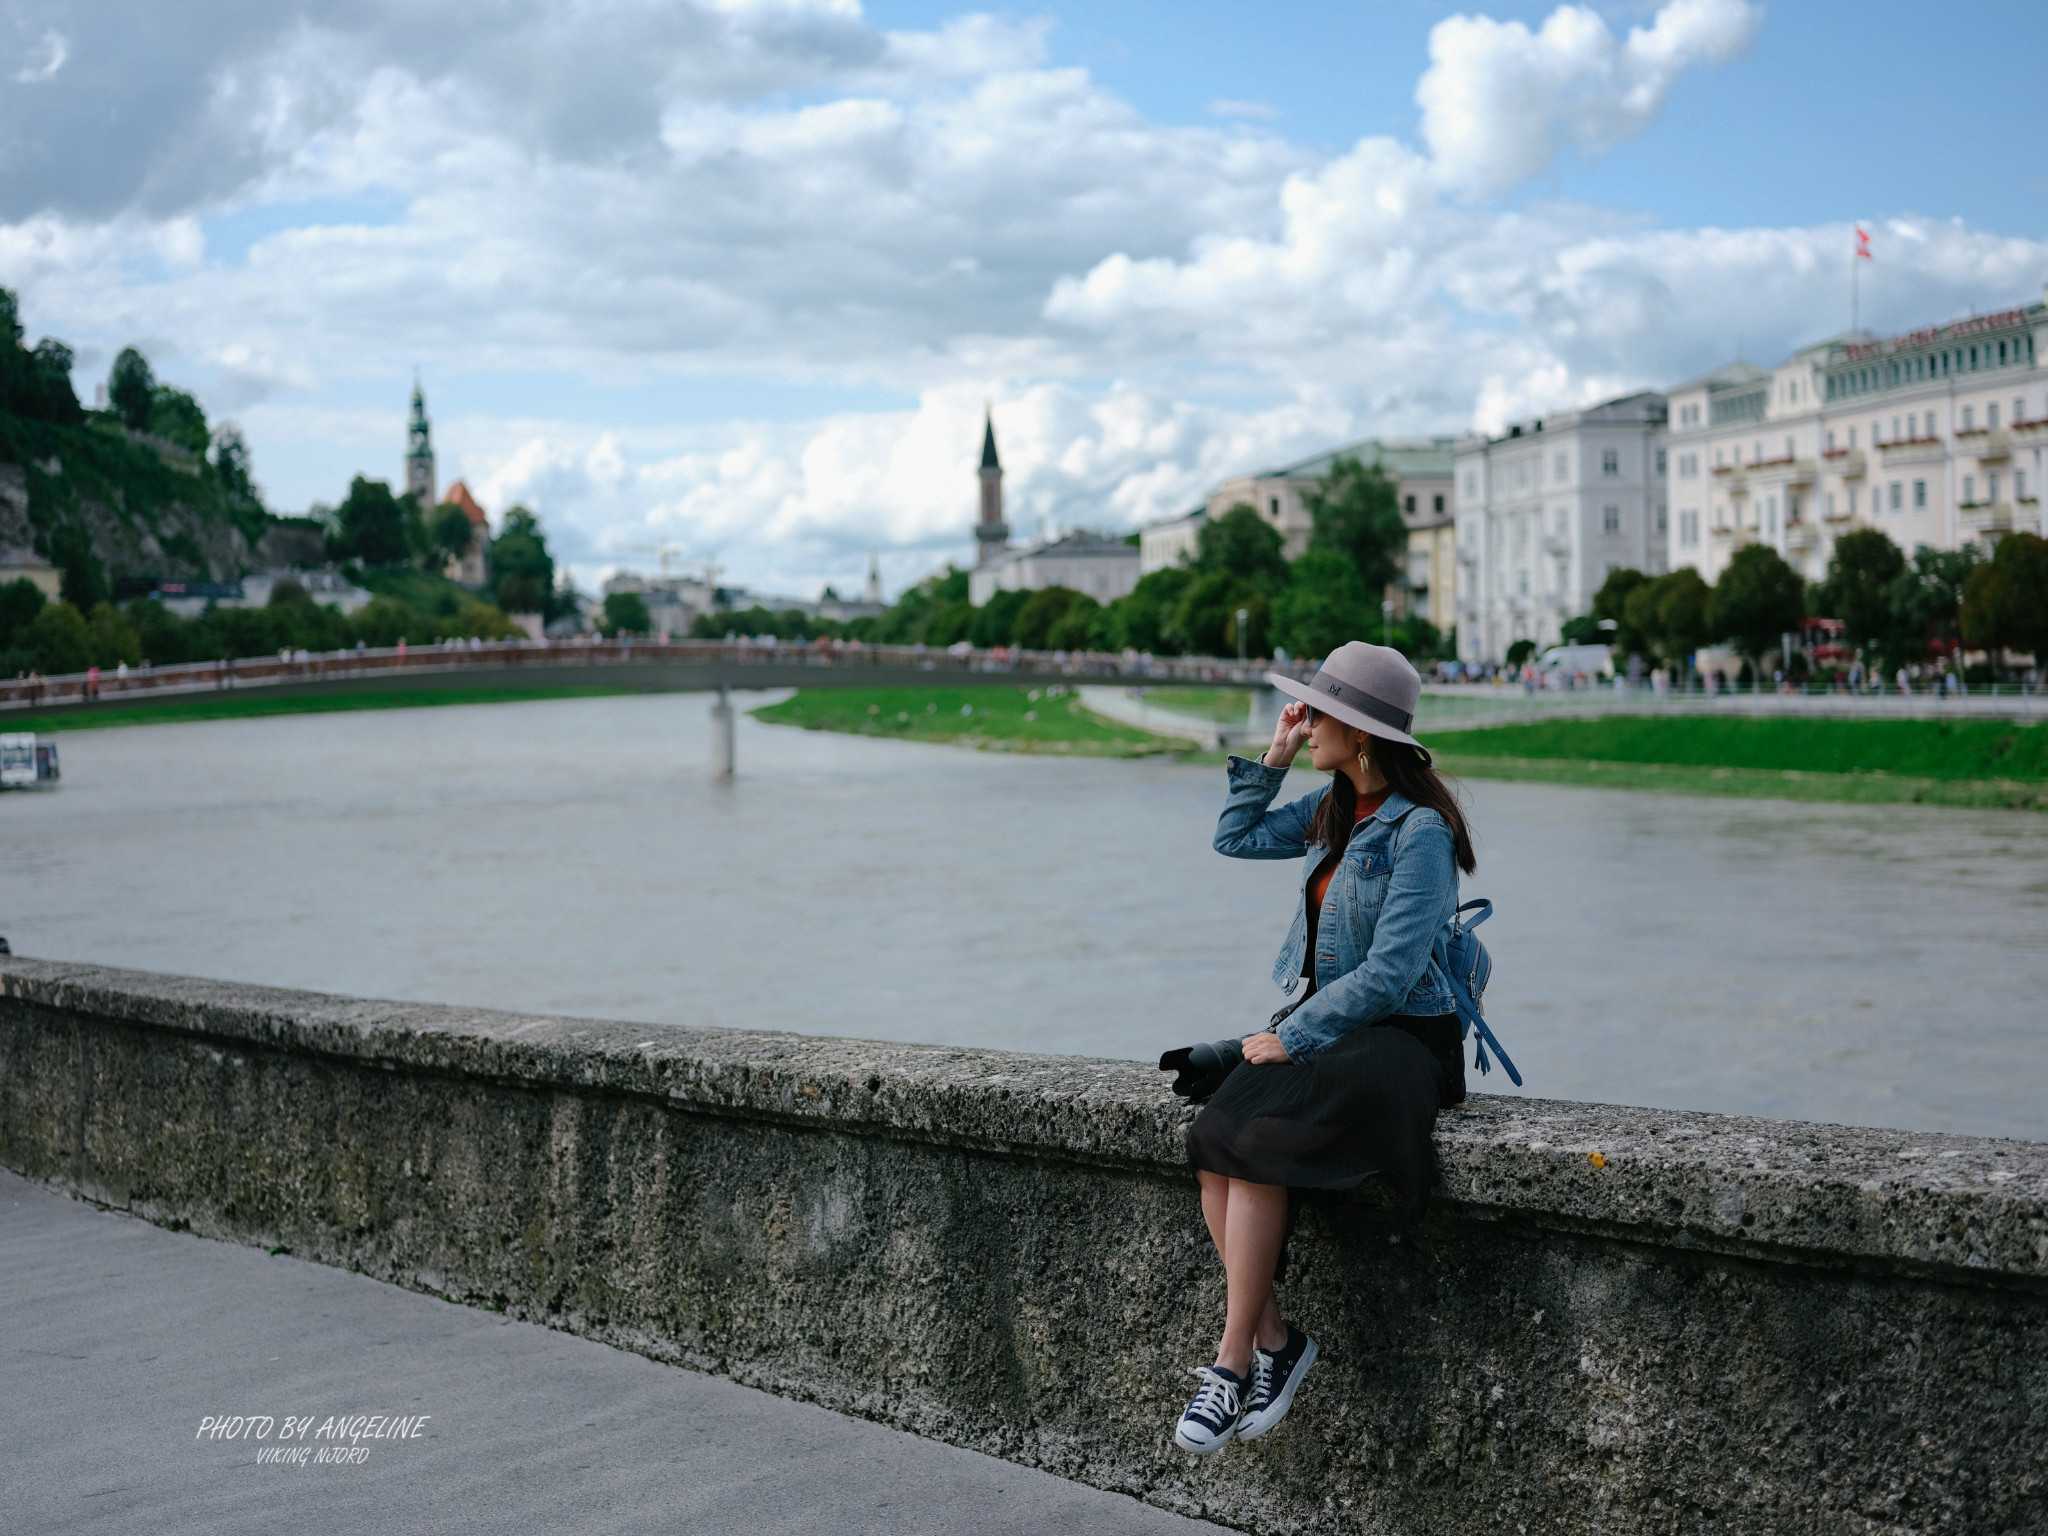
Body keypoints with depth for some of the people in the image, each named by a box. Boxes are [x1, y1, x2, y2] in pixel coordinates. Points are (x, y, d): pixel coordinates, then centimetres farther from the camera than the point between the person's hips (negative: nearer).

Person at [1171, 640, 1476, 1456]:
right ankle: (1275, 1339, -10)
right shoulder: (1335, 807, 11)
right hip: (1323, 1023, 8)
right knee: (1212, 1146, -18)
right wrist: (1271, 759, 12)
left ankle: (1235, 1360, -16)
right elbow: (1237, 838, 25)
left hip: (1399, 1038, -8)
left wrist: (1292, 1038, -16)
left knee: (1252, 1147, -27)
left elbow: (1388, 973, -19)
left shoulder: (1418, 830, -14)